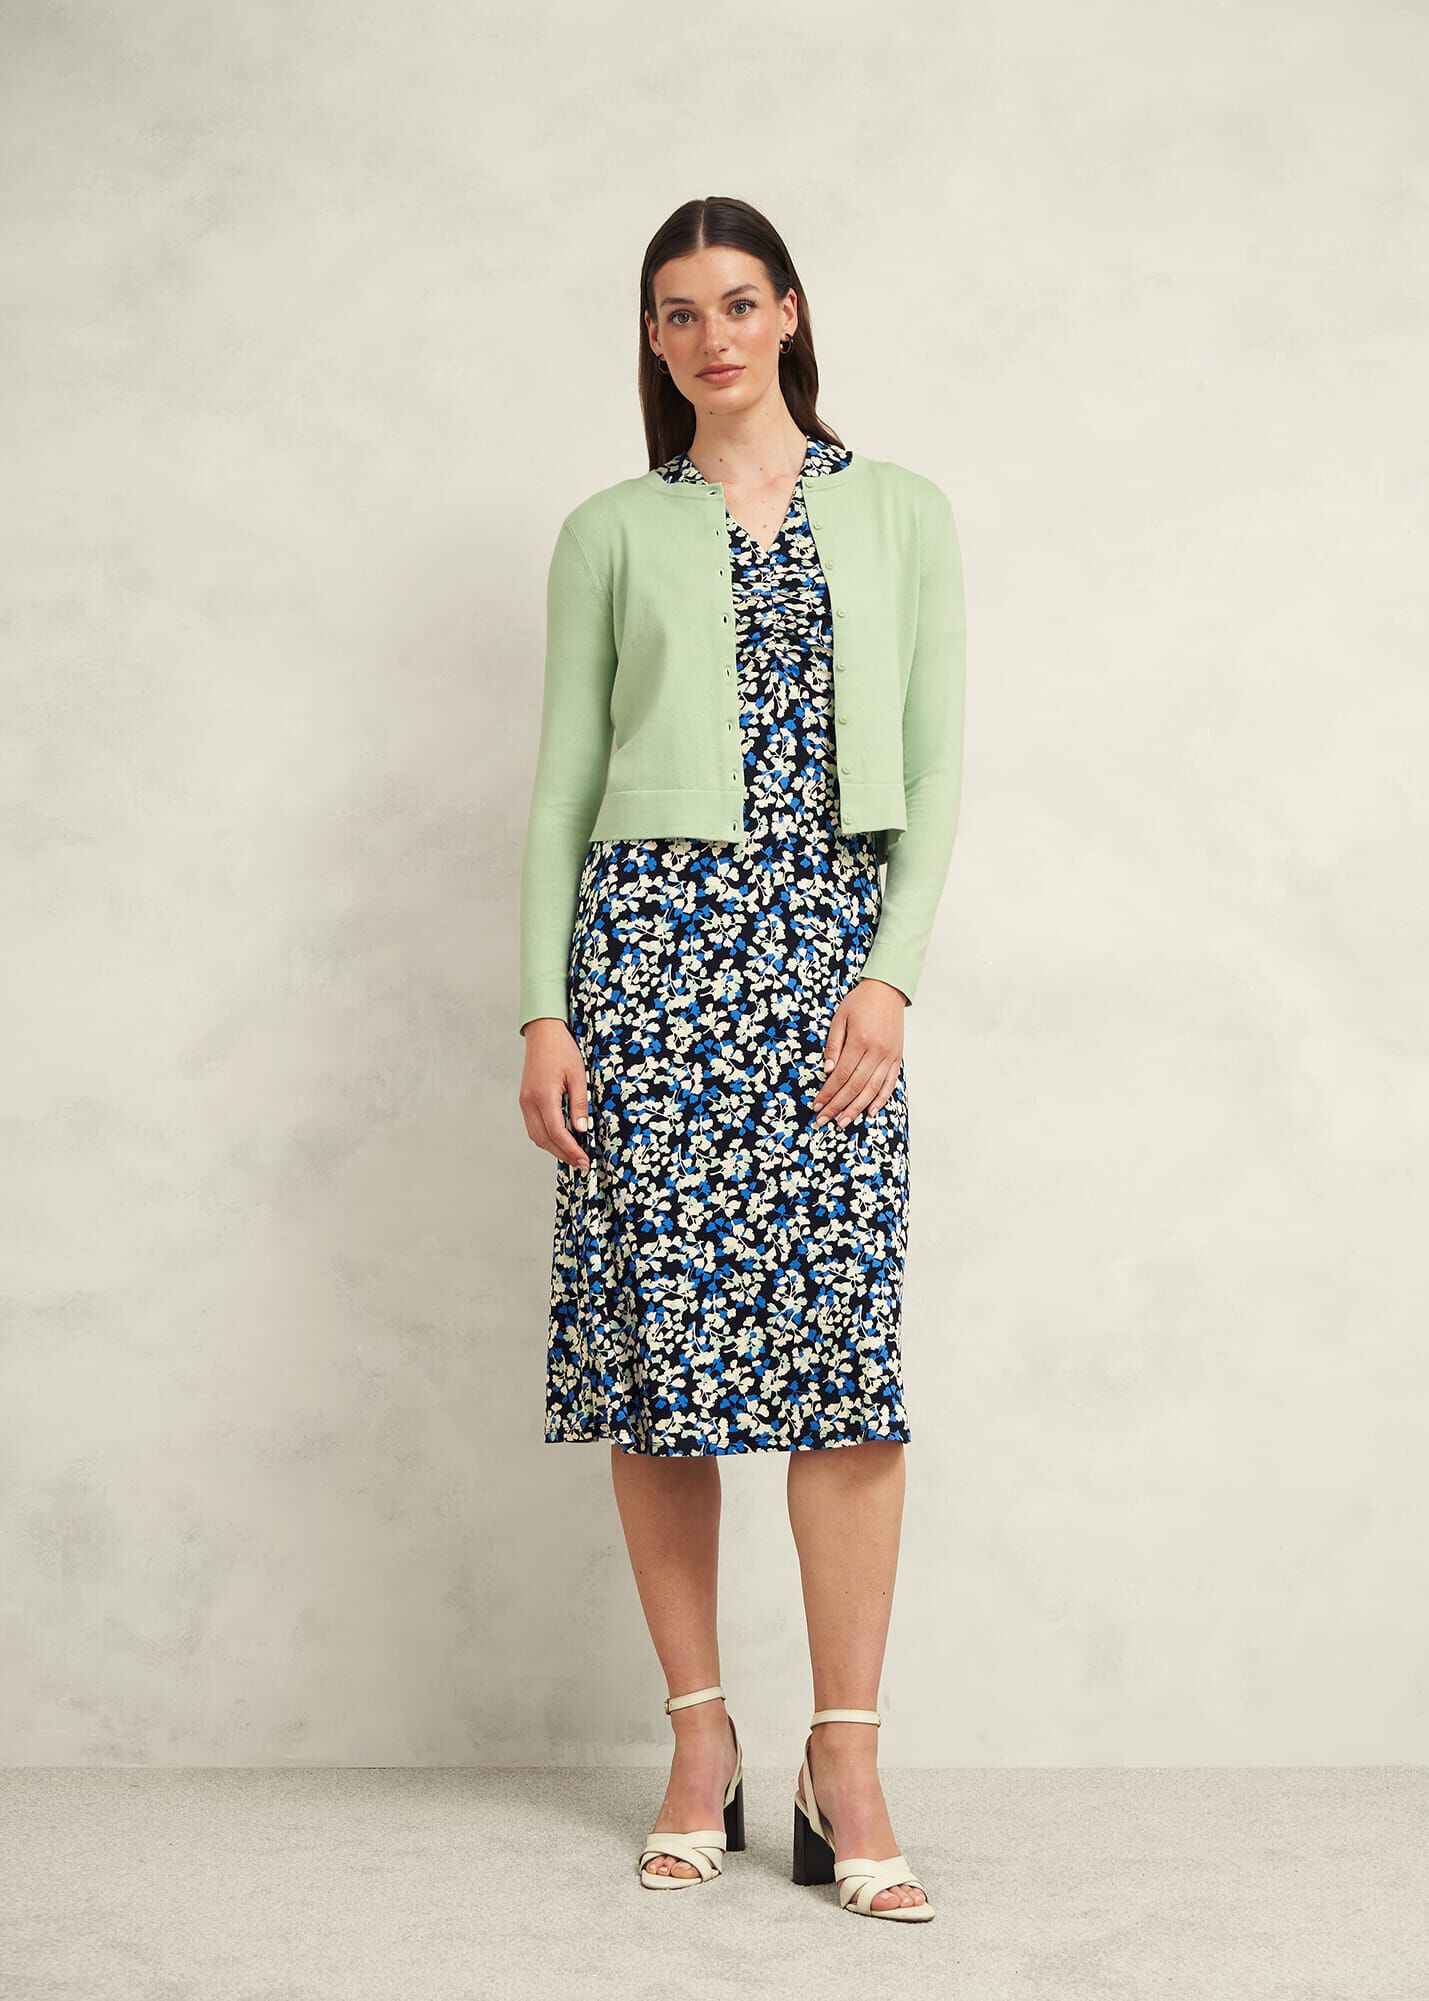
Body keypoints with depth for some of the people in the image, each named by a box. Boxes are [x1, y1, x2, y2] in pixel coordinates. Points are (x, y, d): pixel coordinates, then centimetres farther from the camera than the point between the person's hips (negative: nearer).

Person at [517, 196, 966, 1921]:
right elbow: (563, 777, 8)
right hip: (652, 931, 0)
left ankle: (846, 1764, -4)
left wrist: (889, 973, -6)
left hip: (831, 938, 0)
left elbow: (935, 759, 7)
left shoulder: (899, 512, 13)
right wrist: (544, 1007, -1)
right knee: (659, 1324, -2)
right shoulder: (610, 532, 12)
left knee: (843, 1331, -9)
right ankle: (701, 1742, 8)